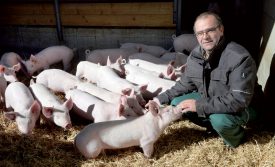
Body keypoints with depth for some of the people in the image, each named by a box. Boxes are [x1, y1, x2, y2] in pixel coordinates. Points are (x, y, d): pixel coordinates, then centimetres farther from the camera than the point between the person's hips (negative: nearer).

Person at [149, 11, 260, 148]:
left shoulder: (239, 57, -30)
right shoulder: (195, 55, -8)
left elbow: (239, 100, -35)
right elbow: (185, 84, 7)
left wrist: (199, 106, -34)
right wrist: (162, 98, -4)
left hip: (240, 108, -6)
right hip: (208, 100, 7)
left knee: (219, 120, -36)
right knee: (176, 103, -5)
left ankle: (236, 135, 1)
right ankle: (216, 125, 6)